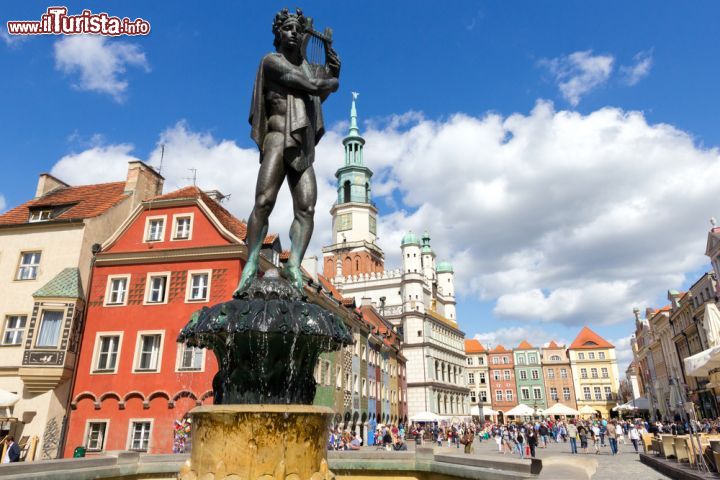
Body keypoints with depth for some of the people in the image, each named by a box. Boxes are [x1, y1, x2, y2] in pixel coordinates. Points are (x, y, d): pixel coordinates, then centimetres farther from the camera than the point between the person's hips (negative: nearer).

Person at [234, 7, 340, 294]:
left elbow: (315, 101, 39)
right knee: (264, 202, -22)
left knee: (306, 209, -12)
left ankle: (294, 265, -20)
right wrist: (332, 83, 15)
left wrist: (330, 73, 28)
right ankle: (251, 264, -23)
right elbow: (312, 86, -6)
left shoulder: (305, 66, 27)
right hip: (278, 141, -6)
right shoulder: (271, 61, 5)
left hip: (304, 151, 7)